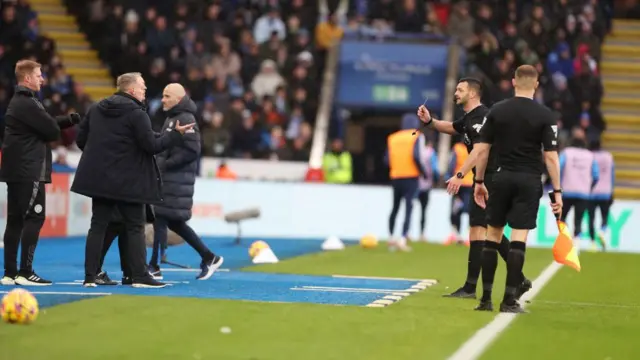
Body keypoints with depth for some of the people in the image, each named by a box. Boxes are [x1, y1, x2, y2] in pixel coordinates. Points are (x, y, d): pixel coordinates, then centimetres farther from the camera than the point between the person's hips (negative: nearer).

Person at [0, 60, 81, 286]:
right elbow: (52, 131, -17)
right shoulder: (27, 104, -15)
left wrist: (74, 118, 7)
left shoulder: (20, 102, 18)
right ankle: (25, 272, -9)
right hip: (30, 171, -10)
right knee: (35, 218, -7)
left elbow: (50, 123, 17)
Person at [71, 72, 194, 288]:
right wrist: (175, 134, -4)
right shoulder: (137, 114, -12)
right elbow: (151, 146, -15)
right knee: (135, 227, 3)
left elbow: (81, 140, 10)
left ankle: (90, 276, 6)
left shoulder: (96, 110, 8)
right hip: (129, 181, -6)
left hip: (99, 178, 6)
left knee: (98, 226, 8)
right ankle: (140, 276, 0)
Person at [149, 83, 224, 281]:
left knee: (161, 219, -8)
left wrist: (165, 165, -17)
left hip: (177, 179, -9)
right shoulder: (171, 118, 17)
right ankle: (209, 257, 19)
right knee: (175, 222, 12)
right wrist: (160, 163, 8)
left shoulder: (185, 119, -12)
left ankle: (154, 267, -5)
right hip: (167, 178, 9)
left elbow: (192, 151, -19)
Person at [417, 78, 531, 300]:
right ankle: (520, 281, 19)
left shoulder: (481, 117, -15)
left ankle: (470, 288, -11)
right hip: (487, 179, 11)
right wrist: (429, 121, 16)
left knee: (477, 229, -11)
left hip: (491, 179, -11)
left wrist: (460, 175, -33)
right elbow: (451, 128, 35)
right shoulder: (470, 118, 18)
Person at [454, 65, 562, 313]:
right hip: (530, 181, -2)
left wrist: (479, 182, 11)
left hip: (502, 178, 2)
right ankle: (510, 300, -5)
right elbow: (551, 156, -7)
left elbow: (481, 150, 2)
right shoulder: (545, 116, -3)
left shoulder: (497, 111, 3)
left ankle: (486, 298, 8)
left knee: (493, 235, 9)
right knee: (518, 239, -3)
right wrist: (557, 191, -2)